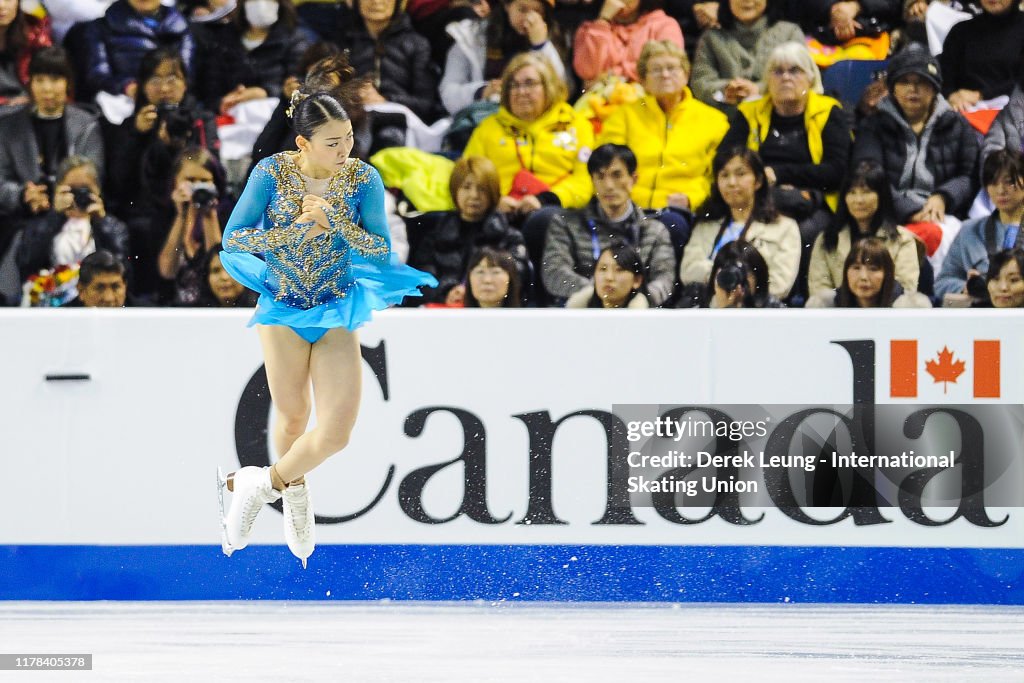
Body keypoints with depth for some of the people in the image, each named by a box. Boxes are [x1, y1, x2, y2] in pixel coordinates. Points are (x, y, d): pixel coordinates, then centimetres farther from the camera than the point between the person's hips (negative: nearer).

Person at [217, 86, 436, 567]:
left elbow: (382, 252, -12)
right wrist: (298, 229, -23)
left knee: (337, 429, -10)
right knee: (292, 416, 9)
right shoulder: (272, 172, -13)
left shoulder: (363, 178, -11)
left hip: (337, 312, 1)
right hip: (283, 308, -1)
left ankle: (264, 483, 12)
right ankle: (295, 494, 37)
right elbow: (233, 238, -14)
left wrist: (332, 219, -25)